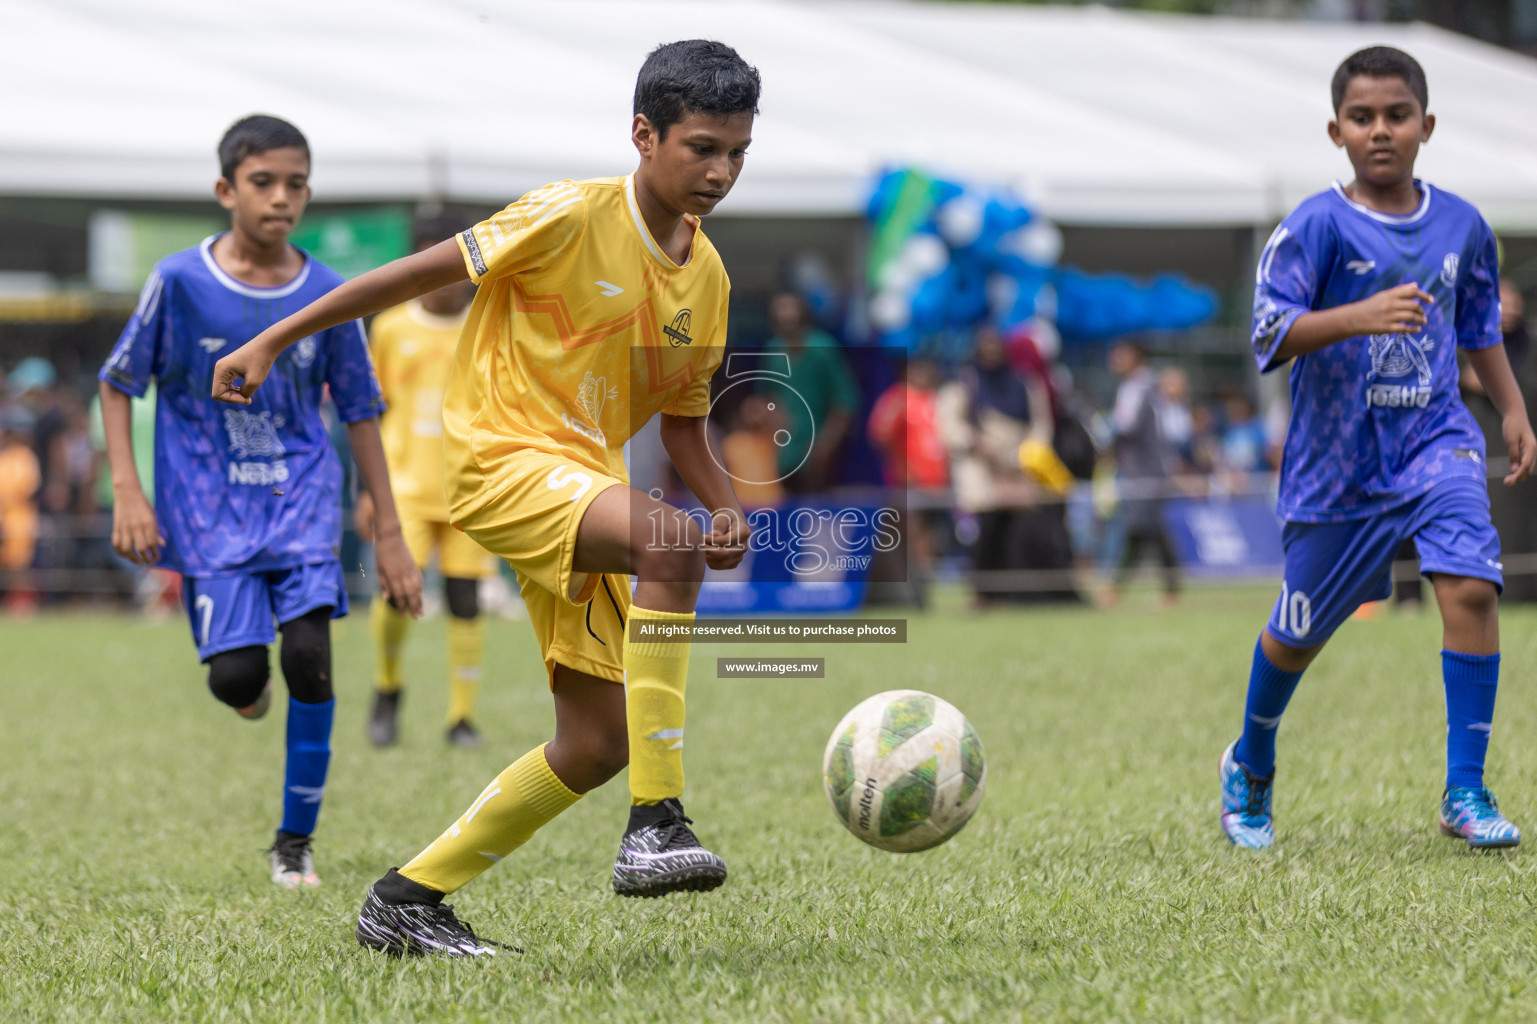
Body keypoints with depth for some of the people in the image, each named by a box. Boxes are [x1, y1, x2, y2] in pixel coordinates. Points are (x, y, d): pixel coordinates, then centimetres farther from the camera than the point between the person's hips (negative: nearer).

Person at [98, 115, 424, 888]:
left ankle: (296, 840, -1)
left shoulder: (325, 295, -2)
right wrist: (127, 490, -9)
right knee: (237, 674, -14)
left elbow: (360, 411, 7)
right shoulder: (179, 281, -8)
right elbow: (119, 382, 2)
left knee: (309, 655, -15)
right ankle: (247, 686, 27)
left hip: (302, 498, 1)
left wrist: (388, 534, 6)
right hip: (209, 508, -1)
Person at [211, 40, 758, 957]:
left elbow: (683, 418, 19)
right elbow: (424, 272, -7)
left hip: (585, 484, 8)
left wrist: (728, 506, -1)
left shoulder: (708, 276, 9)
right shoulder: (574, 217, -12)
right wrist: (275, 341, -6)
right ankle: (658, 826, -35)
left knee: (597, 745, 2)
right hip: (500, 457, -8)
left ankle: (409, 899, 15)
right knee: (669, 541, -35)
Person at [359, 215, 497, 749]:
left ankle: (462, 716, 7)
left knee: (465, 599, -4)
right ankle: (387, 687, 9)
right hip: (406, 483, 0)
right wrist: (369, 489, 8)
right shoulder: (391, 328, 5)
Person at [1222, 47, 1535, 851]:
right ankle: (1250, 768, 39)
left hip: (1434, 438, 3)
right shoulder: (1317, 226, -12)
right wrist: (1358, 316, -34)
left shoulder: (1461, 225, 3)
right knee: (1299, 633, 10)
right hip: (1338, 459, -2)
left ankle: (1466, 793, -13)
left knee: (1471, 586, -20)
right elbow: (1270, 332, -20)